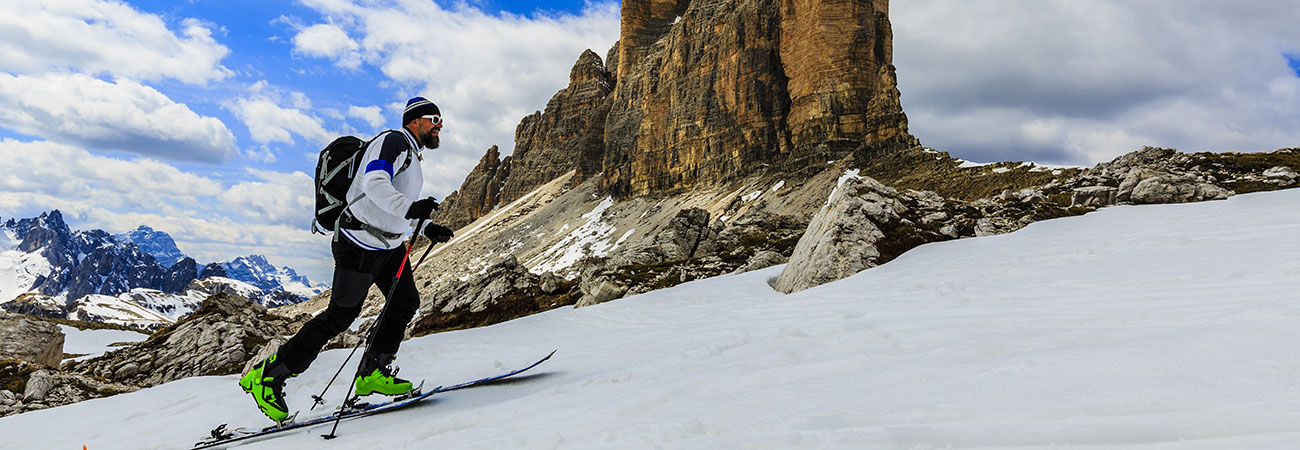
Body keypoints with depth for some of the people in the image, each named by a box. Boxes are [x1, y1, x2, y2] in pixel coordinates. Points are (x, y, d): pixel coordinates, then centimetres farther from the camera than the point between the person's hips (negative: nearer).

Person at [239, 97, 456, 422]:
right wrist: (409, 208, -44)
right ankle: (267, 376, 5)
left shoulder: (410, 154, 19)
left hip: (388, 245, 10)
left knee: (406, 301, 7)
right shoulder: (393, 142, -12)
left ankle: (373, 373, 16)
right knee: (341, 315, -5)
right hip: (361, 245, -10)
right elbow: (375, 183, -30)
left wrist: (427, 227, 16)